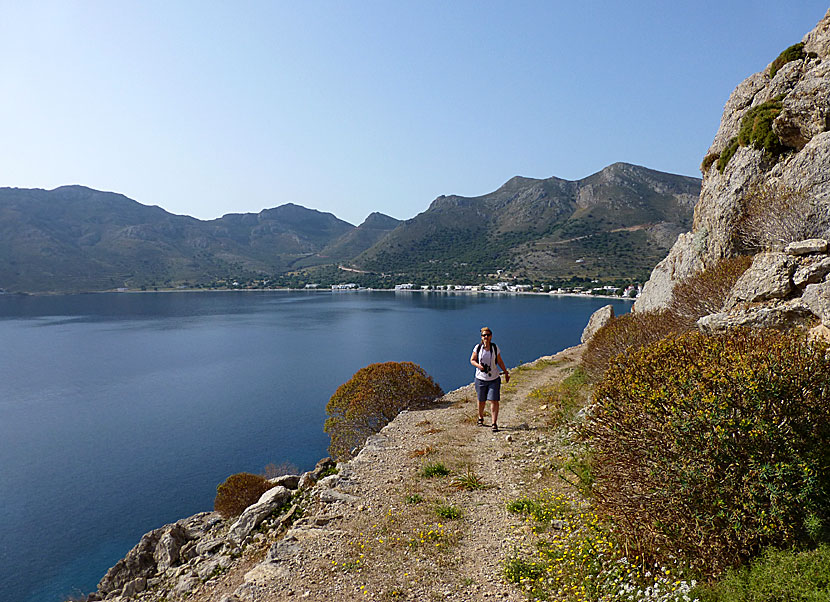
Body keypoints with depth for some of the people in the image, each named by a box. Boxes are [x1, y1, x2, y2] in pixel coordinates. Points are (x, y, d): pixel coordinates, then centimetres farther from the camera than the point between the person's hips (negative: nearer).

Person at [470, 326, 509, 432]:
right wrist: (479, 366, -18)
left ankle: (494, 424, -4)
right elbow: (472, 360, 2)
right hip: (481, 378, 0)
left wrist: (506, 373, 16)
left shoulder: (495, 347, -3)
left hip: (494, 379, 0)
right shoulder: (478, 347, -6)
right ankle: (480, 418, 39)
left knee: (494, 401, -10)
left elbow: (500, 361, 10)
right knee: (481, 400, 14)